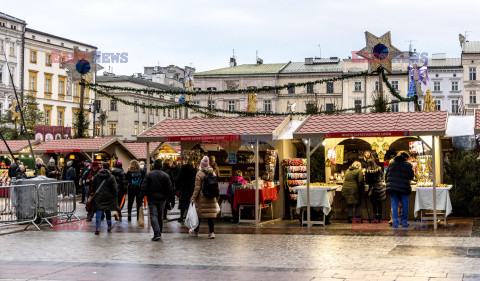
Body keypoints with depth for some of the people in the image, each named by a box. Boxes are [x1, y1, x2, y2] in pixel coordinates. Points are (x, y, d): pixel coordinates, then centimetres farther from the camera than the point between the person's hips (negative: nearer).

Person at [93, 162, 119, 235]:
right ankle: (109, 226, 28)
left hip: (99, 197, 1)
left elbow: (93, 186, 9)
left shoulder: (96, 176, 1)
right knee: (108, 211, 16)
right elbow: (114, 188, -9)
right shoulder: (111, 177, -9)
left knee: (99, 212, -1)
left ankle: (97, 228, -12)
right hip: (108, 197, -1)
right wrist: (116, 195, 5)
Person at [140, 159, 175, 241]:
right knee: (160, 216, 15)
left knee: (153, 216, -5)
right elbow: (170, 189, 0)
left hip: (152, 199, -2)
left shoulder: (149, 175, -5)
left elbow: (144, 188, -8)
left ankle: (157, 233, -20)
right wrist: (172, 200, 4)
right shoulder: (165, 176, 0)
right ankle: (159, 233, 25)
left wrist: (141, 197, -3)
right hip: (162, 199, 3)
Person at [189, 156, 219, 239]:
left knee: (199, 213, 8)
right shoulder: (213, 173, 7)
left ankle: (196, 231, 21)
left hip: (202, 198, -4)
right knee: (211, 214, 4)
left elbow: (197, 187, -10)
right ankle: (211, 232, 0)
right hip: (212, 198, 4)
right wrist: (217, 197, 22)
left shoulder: (199, 173, -8)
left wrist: (193, 198, -5)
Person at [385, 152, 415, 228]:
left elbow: (386, 176, 14)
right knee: (404, 206, 8)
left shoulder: (391, 164, 11)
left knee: (394, 206, 5)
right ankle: (404, 222, 10)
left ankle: (395, 222, -1)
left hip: (392, 187, 3)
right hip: (404, 187, -3)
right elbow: (411, 176, 0)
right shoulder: (407, 165, -2)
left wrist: (388, 184, 26)